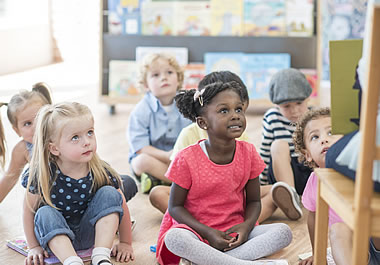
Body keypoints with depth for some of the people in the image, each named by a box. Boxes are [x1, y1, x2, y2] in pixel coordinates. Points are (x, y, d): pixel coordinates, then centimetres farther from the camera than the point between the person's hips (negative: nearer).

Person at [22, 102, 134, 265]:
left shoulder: (101, 172, -18)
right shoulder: (43, 175, -23)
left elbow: (120, 204, -6)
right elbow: (29, 209, -10)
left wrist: (126, 243, -2)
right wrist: (34, 247, -5)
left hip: (89, 233, 2)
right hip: (55, 235, -1)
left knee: (109, 193, -20)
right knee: (45, 213, -31)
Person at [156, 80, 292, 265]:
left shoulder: (248, 153, -1)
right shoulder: (187, 159, -11)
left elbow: (253, 201, 7)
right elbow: (175, 206, -6)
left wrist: (247, 225, -14)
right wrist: (207, 232, -18)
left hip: (235, 231, 4)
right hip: (198, 230, -3)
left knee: (284, 232, -19)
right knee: (174, 238, -36)